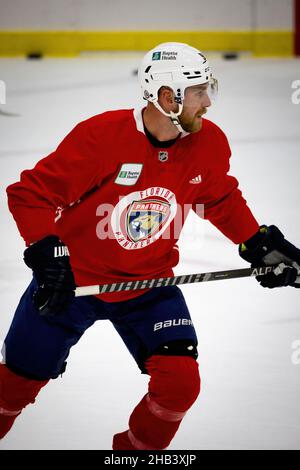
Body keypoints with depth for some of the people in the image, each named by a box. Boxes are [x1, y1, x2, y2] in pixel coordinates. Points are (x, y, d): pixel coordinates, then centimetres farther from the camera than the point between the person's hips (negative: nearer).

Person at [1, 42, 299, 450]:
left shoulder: (209, 144, -11)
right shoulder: (101, 135, -25)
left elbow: (223, 200, 11)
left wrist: (261, 245, 4)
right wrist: (48, 255, -28)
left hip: (148, 284, 3)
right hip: (72, 279, -3)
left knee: (180, 381, -12)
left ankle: (136, 447, 13)